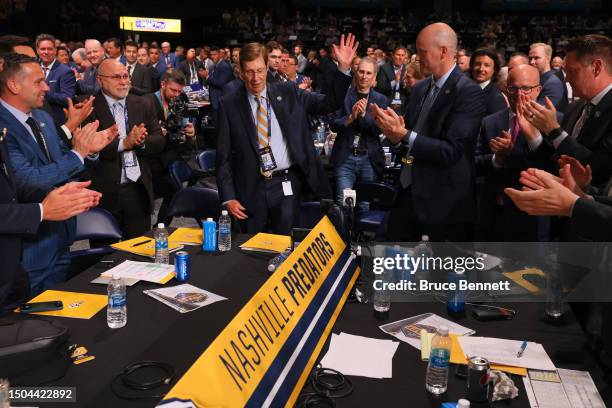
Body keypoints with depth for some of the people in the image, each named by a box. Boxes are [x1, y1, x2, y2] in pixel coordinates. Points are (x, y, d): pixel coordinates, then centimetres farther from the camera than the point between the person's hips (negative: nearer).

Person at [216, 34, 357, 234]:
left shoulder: (288, 92, 4)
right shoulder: (229, 104, 1)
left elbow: (330, 103, 5)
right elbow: (223, 155, 1)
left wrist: (344, 67, -8)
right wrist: (228, 197, -4)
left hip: (286, 185, 0)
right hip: (251, 188, 0)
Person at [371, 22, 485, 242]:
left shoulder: (469, 92, -14)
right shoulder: (419, 89, 9)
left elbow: (451, 151, -21)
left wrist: (403, 134, -24)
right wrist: (393, 130, -10)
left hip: (444, 201, -7)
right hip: (408, 191, 7)